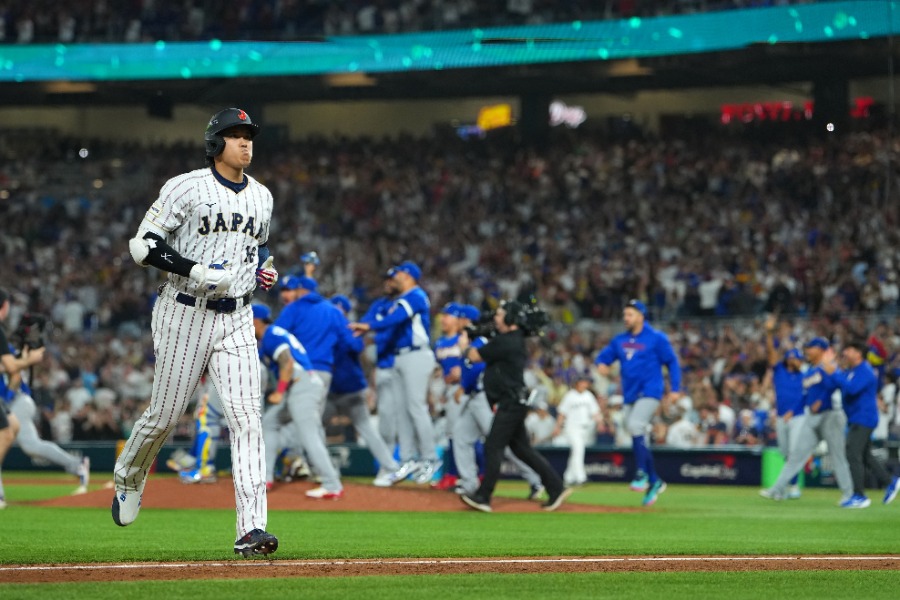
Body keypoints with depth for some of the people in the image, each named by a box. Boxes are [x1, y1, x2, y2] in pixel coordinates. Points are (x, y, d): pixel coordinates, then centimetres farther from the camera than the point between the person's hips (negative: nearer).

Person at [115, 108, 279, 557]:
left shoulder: (262, 196, 11)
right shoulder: (186, 188, -7)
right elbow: (143, 245, -10)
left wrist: (264, 271, 6)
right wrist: (195, 270, -21)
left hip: (236, 319, 4)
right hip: (185, 314, -4)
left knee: (246, 416, -11)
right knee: (165, 414, 5)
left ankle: (251, 529, -17)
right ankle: (128, 477, 39)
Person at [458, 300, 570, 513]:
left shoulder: (505, 342, -16)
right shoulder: (515, 339, 14)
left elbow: (475, 356, -7)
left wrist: (465, 344, 12)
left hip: (510, 405, -10)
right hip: (514, 404, 10)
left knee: (493, 447, -8)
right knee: (520, 447, 12)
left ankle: (483, 497, -8)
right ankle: (556, 488, 12)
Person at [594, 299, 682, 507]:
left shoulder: (656, 339, -4)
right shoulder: (619, 340, 11)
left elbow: (672, 362, -1)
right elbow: (604, 356, 15)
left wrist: (675, 389, -7)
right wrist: (601, 364, -10)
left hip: (649, 393, -7)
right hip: (630, 396, 7)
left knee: (636, 426, -26)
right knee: (638, 440, 8)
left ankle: (642, 474, -18)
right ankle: (654, 481, 19)